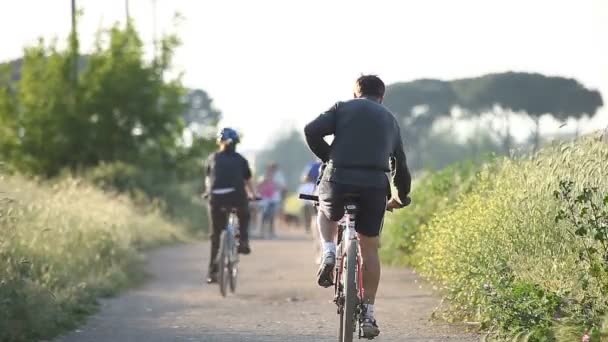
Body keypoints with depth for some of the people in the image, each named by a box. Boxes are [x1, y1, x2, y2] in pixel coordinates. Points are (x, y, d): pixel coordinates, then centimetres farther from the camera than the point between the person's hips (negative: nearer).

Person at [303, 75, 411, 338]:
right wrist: (402, 197, 43)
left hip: (338, 181, -2)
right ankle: (368, 315, 9)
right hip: (375, 187, 2)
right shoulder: (390, 119, 22)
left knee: (326, 214, 33)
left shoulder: (343, 108, 12)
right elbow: (400, 163, 28)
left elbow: (311, 131, -4)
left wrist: (328, 158, 10)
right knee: (369, 249, 14)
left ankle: (329, 253, 5)